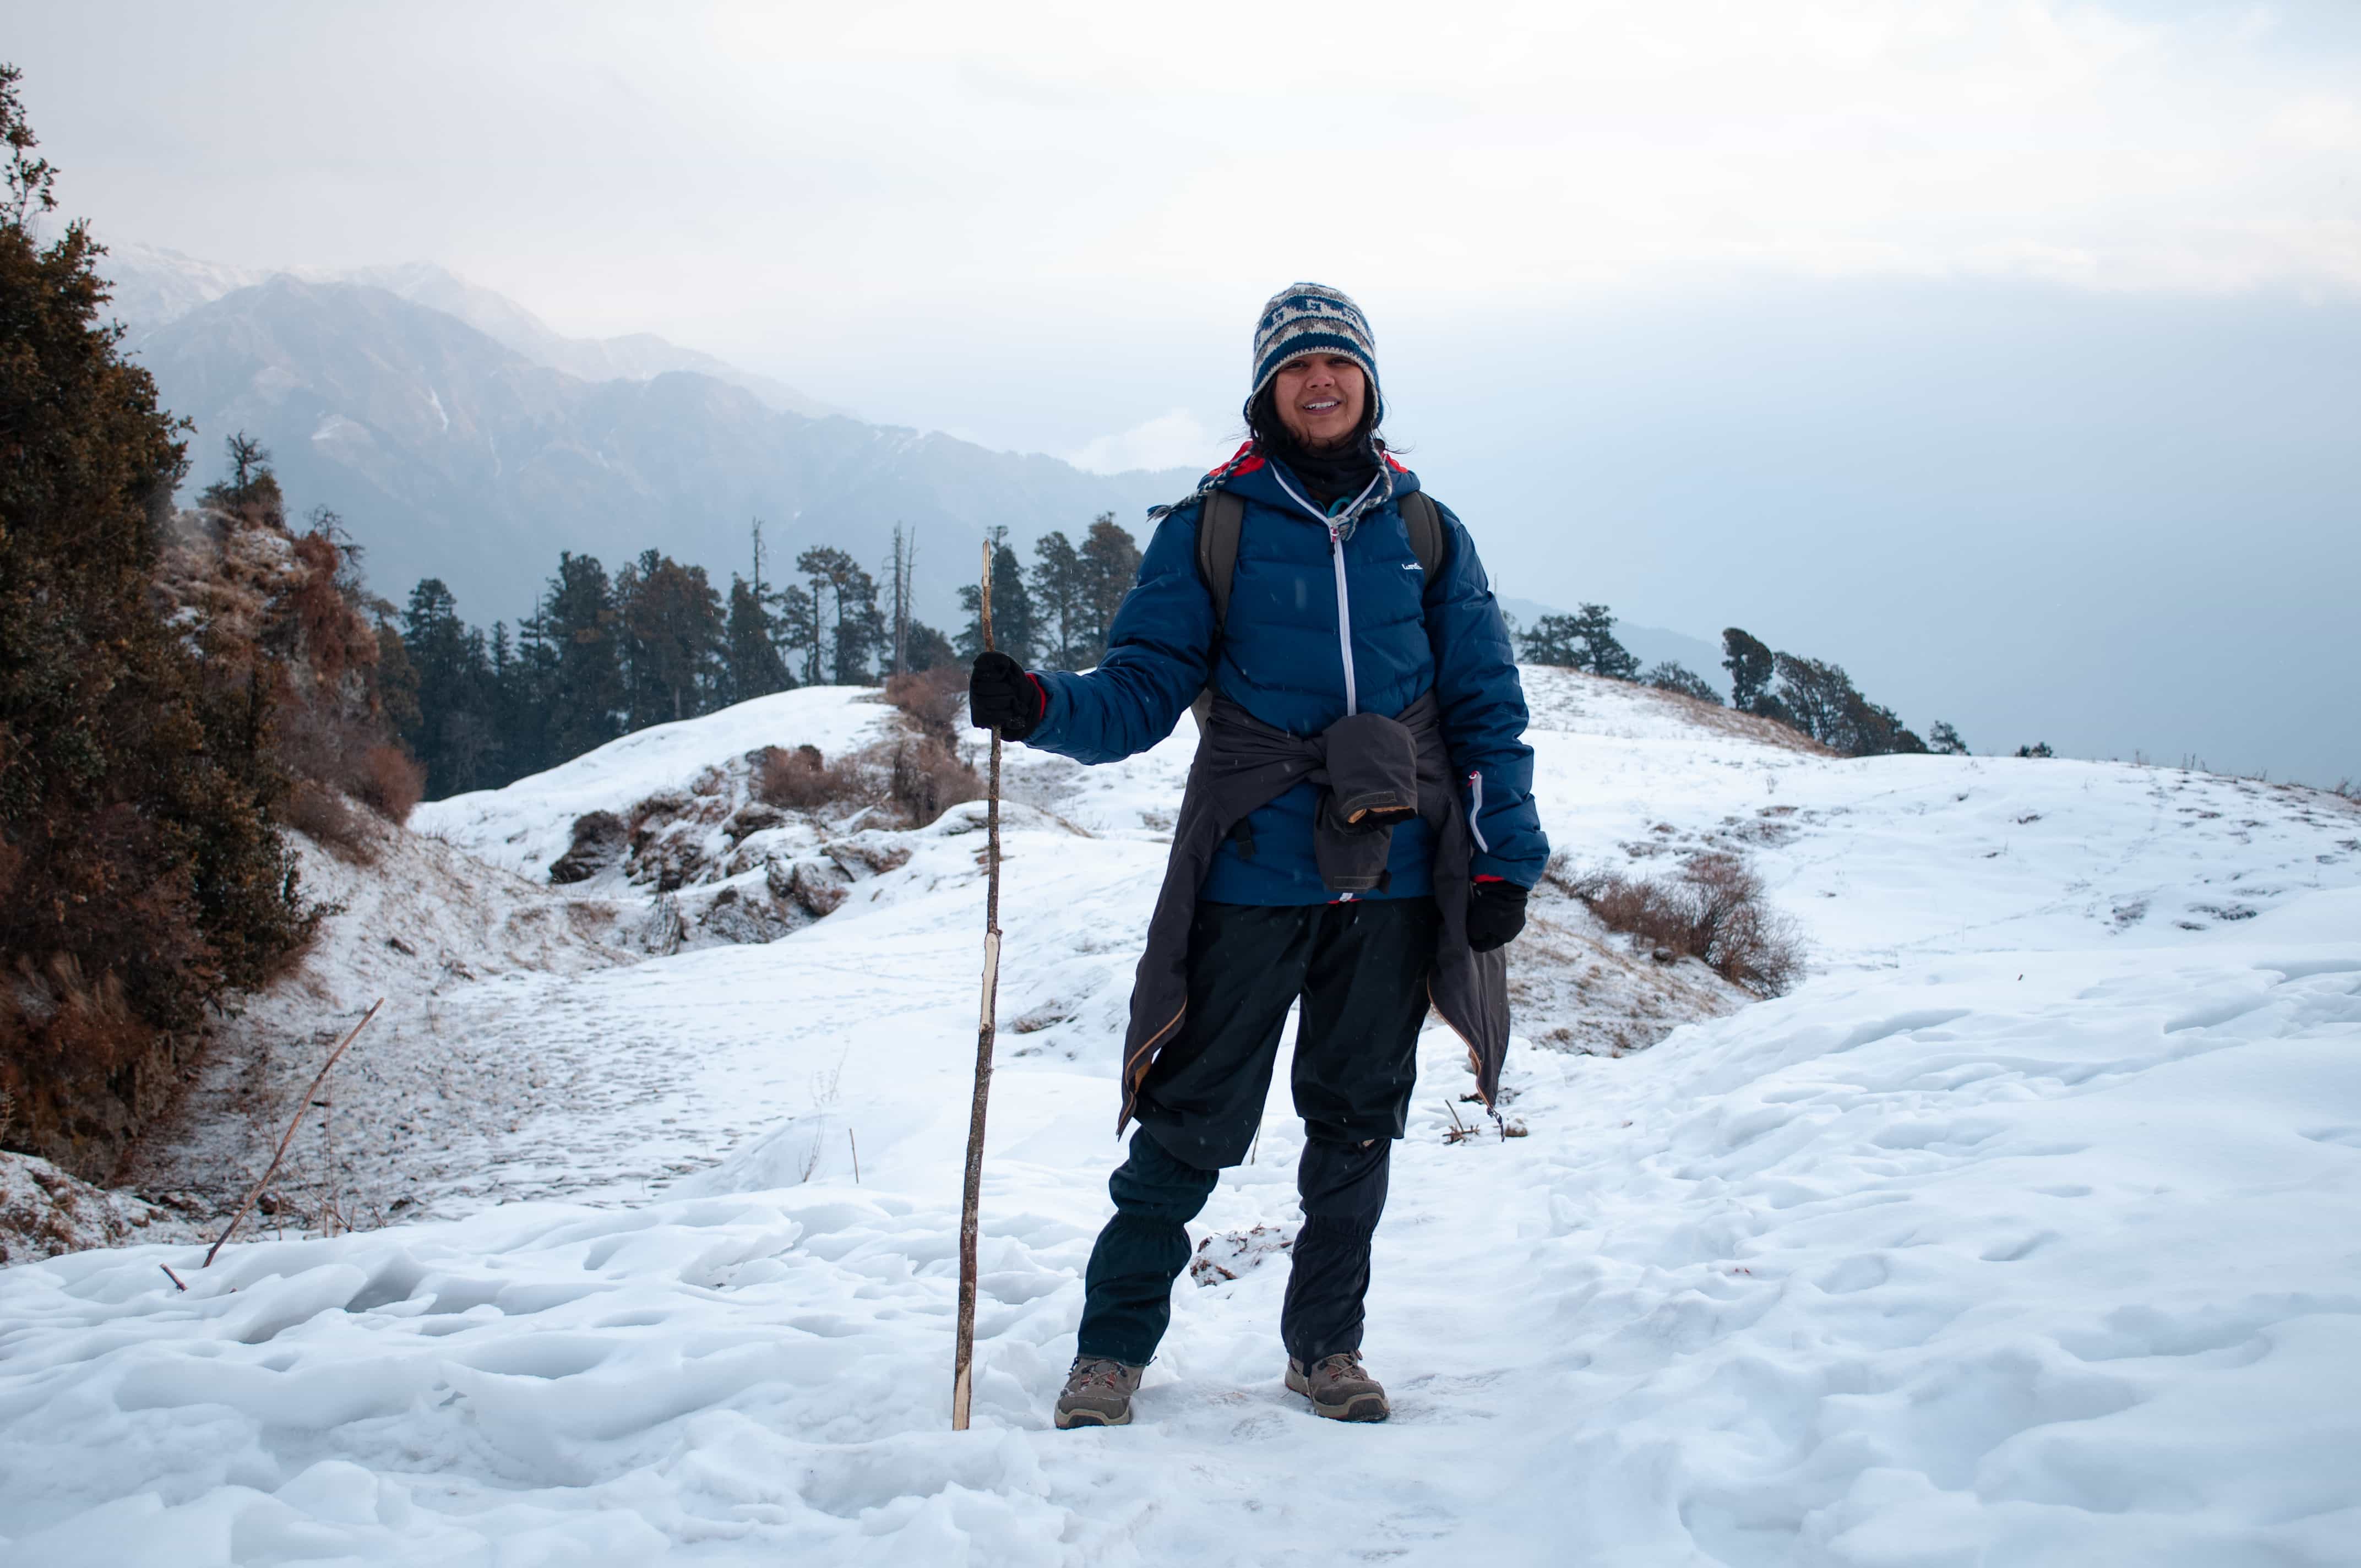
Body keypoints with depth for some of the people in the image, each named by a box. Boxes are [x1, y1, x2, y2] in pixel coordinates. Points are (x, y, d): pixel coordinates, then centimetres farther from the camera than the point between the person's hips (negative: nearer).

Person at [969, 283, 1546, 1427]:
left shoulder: (1425, 534, 10)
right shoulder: (1210, 529, 3)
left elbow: (1486, 707, 11)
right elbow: (1145, 691, 1)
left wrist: (1505, 858, 3)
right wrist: (1043, 709, -19)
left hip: (1394, 877, 3)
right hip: (1253, 874, -2)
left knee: (1357, 1123, 11)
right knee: (1192, 1120, -3)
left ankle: (1326, 1345, 25)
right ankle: (1113, 1344, 9)